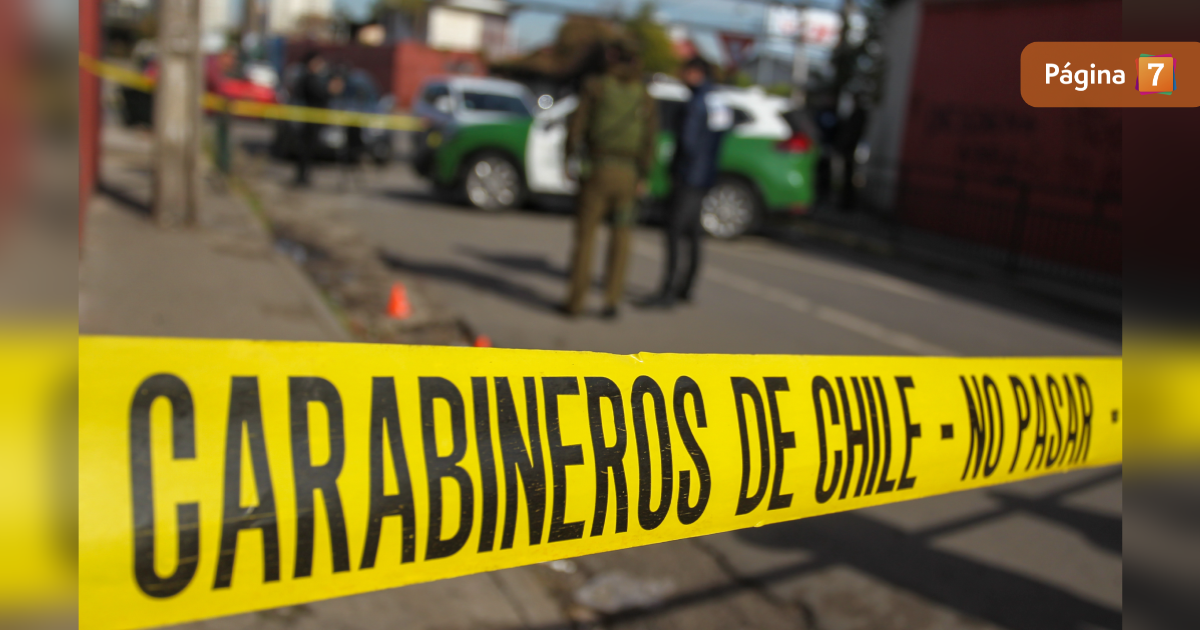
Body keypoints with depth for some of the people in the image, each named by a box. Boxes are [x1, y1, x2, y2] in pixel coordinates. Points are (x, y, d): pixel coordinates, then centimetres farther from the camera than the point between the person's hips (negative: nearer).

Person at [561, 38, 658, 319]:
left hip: (597, 169, -2)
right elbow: (649, 140, 0)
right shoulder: (644, 96, 8)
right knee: (621, 237, 11)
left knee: (585, 234, 4)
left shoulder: (595, 86, 2)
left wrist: (569, 160, -3)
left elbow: (577, 124, -7)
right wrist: (643, 178, 1)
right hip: (628, 175, 2)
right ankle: (611, 299, 3)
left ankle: (576, 300, 4)